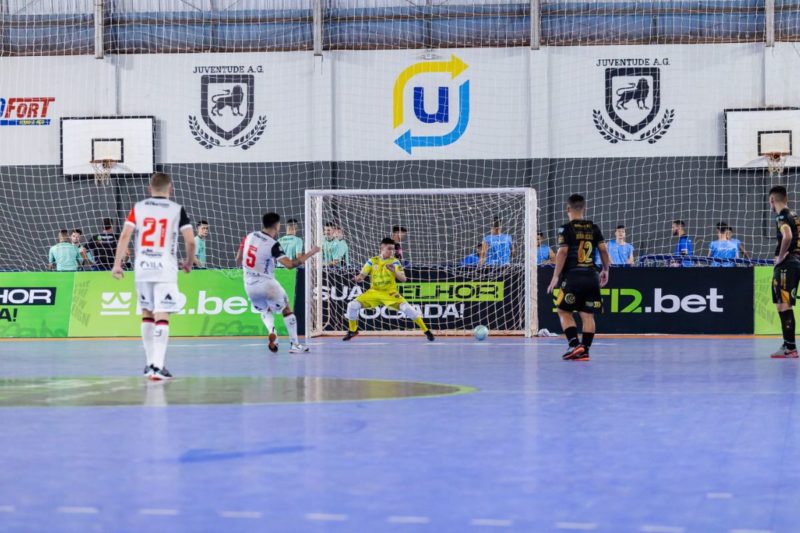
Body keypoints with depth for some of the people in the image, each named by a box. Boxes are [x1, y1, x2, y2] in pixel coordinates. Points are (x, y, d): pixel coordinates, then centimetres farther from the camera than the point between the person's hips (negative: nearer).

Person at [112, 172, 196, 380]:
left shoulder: (138, 207, 7)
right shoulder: (177, 210, 1)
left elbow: (125, 235, -2)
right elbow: (190, 240, -3)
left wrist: (117, 263, 0)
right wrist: (189, 262, 14)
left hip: (142, 268, 3)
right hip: (165, 269, -3)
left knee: (147, 314, 18)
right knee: (162, 317, -6)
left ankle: (150, 363, 24)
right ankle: (157, 366, -17)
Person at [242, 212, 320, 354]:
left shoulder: (250, 236, 1)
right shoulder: (272, 244, -18)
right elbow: (289, 264, -29)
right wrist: (309, 254, -20)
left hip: (249, 285, 6)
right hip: (266, 284, -6)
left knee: (265, 310, 28)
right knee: (287, 310, 13)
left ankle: (271, 331, -1)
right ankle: (294, 344, 11)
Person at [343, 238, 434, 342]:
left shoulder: (395, 261, -6)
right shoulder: (372, 261, -1)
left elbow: (403, 279, -13)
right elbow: (362, 275, -2)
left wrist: (394, 271, -31)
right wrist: (358, 278, -27)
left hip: (390, 293, -2)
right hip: (374, 292, 2)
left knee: (406, 308, -25)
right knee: (353, 305, -13)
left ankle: (426, 330, -14)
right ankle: (352, 330, 11)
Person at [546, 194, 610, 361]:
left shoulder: (566, 229, -4)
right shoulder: (593, 228, 9)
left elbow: (562, 252, -11)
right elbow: (603, 249, 5)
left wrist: (556, 276, -8)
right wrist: (605, 270, 18)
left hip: (572, 276, -4)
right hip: (591, 277, 4)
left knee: (564, 311, 7)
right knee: (587, 314, 6)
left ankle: (574, 344, -9)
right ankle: (584, 351, 2)